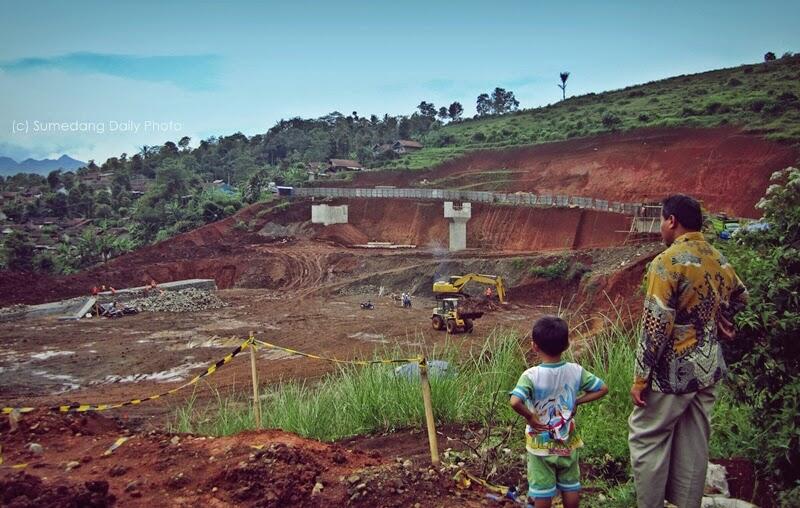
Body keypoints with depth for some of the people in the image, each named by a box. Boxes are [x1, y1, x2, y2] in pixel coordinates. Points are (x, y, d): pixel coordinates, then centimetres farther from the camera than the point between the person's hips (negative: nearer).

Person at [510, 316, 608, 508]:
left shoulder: (531, 375, -24)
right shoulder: (576, 371, -13)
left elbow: (515, 401, -38)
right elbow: (602, 389, -4)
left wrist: (529, 416, -21)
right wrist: (577, 401, -2)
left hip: (541, 445, -3)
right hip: (567, 442, 3)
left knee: (542, 490, 12)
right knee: (570, 485, 21)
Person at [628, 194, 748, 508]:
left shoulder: (668, 262, -17)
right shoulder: (720, 261, 7)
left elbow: (655, 326, -20)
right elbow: (740, 297, 29)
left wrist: (640, 378, -14)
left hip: (673, 371, -7)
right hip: (708, 368, 7)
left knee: (646, 439, 5)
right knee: (694, 444, 13)